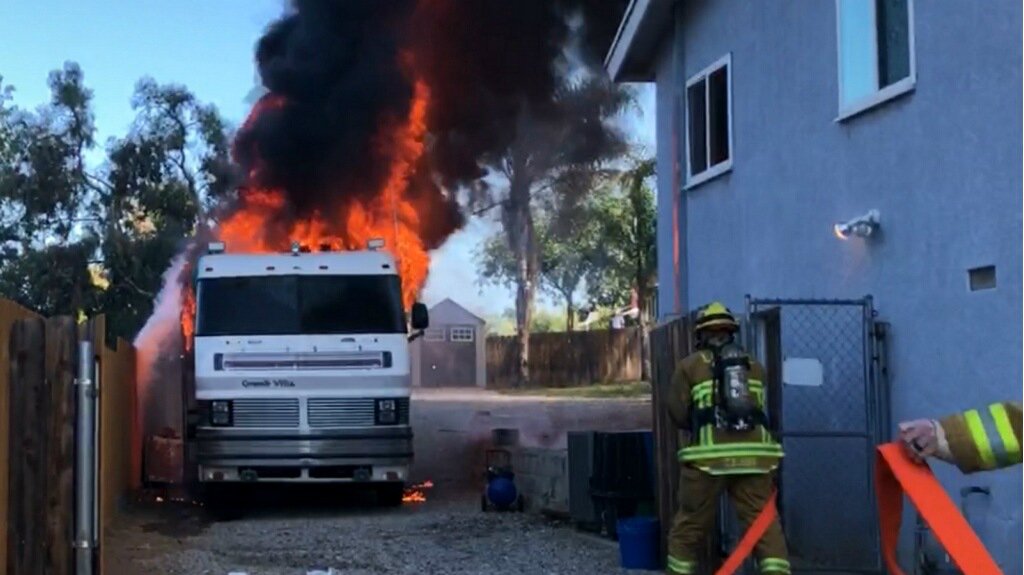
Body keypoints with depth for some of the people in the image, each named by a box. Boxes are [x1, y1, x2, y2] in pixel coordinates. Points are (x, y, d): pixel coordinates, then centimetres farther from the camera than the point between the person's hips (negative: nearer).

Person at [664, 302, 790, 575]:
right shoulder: (754, 366, 17)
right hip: (753, 455, 2)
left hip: (709, 456, -2)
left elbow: (677, 413, 6)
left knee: (690, 526, 9)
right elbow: (761, 409, 18)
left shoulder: (690, 365, 7)